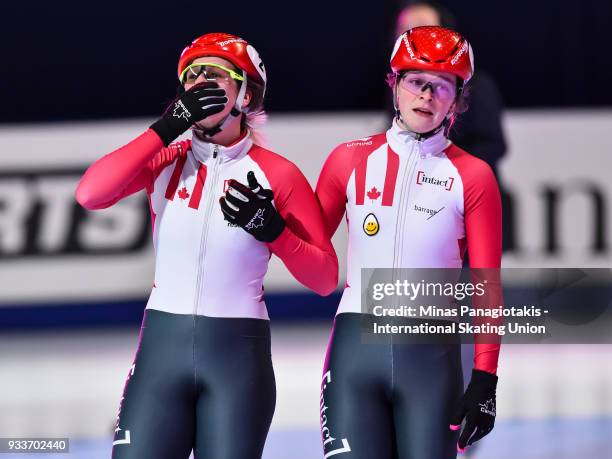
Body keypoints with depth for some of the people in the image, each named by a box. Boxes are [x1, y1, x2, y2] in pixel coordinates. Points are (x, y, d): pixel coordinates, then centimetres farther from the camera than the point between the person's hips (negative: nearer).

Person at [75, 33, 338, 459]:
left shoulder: (277, 175, -1)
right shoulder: (164, 160, 4)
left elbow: (324, 278, 1)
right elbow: (90, 195, -15)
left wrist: (273, 230, -16)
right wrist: (167, 128, -13)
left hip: (239, 358, -1)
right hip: (162, 348, 1)